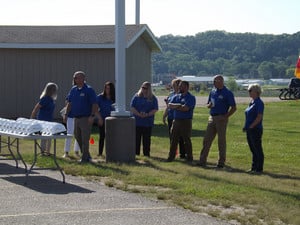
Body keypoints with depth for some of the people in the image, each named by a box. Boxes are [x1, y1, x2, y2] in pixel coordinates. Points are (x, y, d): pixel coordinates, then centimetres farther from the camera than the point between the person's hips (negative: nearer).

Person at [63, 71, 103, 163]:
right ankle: (87, 155, 26)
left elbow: (94, 104, -12)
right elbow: (69, 103, 16)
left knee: (85, 139, -4)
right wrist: (66, 114, 9)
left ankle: (84, 158, 3)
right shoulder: (73, 90, 11)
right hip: (76, 118, 7)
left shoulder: (89, 90, -9)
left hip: (86, 118, -7)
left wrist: (92, 116, -20)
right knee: (78, 137, 13)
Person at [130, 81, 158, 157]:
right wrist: (139, 114, -15)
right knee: (136, 139, 2)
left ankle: (146, 154, 12)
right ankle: (136, 153, 8)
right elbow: (132, 107, -1)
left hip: (148, 122, 0)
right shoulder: (136, 96, 5)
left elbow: (155, 109, -1)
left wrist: (147, 114, -17)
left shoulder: (153, 98, 5)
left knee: (147, 139, 5)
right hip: (137, 122, 0)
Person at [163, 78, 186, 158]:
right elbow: (168, 107, 22)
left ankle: (182, 154, 5)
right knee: (171, 136, 11)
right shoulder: (171, 94, 16)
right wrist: (164, 116, 19)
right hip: (171, 118, 7)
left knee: (180, 137, -3)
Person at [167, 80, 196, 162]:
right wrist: (178, 105, -13)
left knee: (187, 140, 0)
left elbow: (185, 108, -19)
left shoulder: (191, 97, -5)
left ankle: (189, 157, 9)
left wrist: (175, 107, -5)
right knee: (173, 140, 7)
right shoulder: (176, 96, 16)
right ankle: (171, 156, 13)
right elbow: (169, 105, 3)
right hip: (176, 121, 6)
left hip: (186, 121, -6)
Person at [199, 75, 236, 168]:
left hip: (221, 118, -6)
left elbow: (234, 108, -9)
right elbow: (208, 105, 21)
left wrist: (225, 117, -16)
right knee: (207, 139, 4)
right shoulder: (213, 91, 13)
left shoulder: (227, 93, -7)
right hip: (212, 117, 6)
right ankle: (202, 161, 7)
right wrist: (209, 105, -3)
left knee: (221, 140, 0)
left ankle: (221, 162, 9)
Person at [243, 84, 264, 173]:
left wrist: (251, 126, -19)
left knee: (257, 149, -3)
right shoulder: (252, 102, 15)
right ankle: (254, 167, 19)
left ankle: (259, 168, 3)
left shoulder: (259, 103, -13)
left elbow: (259, 117, -20)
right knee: (253, 149, 13)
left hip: (256, 130, -9)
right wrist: (246, 126, 13)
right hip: (249, 130, 9)